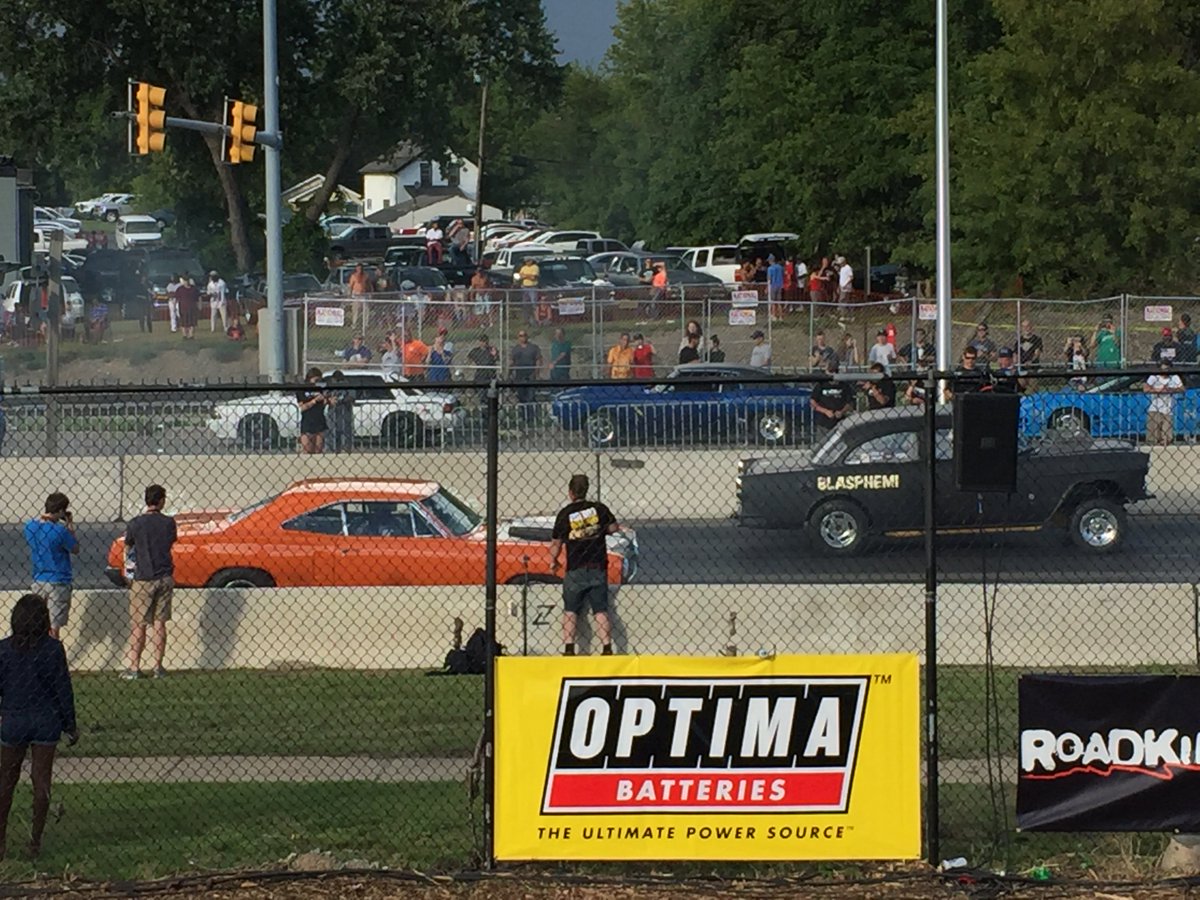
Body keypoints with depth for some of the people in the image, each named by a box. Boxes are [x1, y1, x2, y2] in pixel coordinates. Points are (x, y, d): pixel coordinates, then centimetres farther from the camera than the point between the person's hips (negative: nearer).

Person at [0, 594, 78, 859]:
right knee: (41, 782, 8)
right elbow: (63, 689, -5)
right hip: (45, 722, 0)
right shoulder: (52, 649, -9)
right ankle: (35, 839, 11)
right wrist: (70, 725, 5)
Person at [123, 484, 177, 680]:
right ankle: (158, 667, 10)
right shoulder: (168, 523, -3)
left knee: (138, 625, 2)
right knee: (160, 623, 9)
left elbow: (127, 547, 3)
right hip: (164, 578, 3)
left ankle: (134, 668, -1)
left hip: (143, 579, -3)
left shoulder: (136, 523, -10)